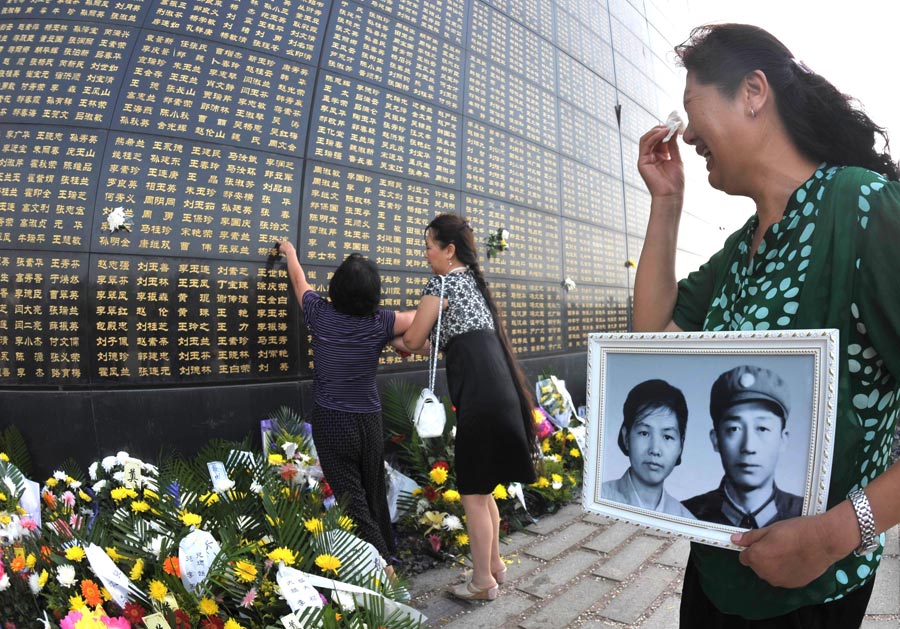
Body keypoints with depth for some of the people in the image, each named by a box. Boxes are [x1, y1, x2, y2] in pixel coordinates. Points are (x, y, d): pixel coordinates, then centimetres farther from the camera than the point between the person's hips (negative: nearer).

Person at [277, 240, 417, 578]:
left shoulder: (321, 315, -6)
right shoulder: (379, 323, -8)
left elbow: (299, 281, 14)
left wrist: (289, 252, 32)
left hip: (332, 422, -1)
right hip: (369, 422, 2)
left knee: (351, 498, 3)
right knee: (374, 494, 18)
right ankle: (387, 550, 31)